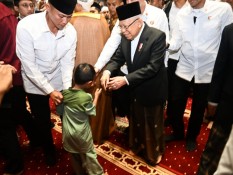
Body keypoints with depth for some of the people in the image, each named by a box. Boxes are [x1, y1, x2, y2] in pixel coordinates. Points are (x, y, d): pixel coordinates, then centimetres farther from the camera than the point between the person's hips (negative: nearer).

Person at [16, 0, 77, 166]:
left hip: (59, 81, 2)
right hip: (35, 83, -2)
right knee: (42, 121, 13)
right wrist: (50, 91, -22)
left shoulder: (71, 31, -18)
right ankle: (49, 149, 42)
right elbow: (29, 66, -23)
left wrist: (66, 89, -20)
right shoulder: (26, 26, -28)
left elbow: (68, 63, -10)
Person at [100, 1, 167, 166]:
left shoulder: (157, 36, -25)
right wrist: (108, 71, -22)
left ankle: (155, 152, 43)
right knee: (136, 121, 24)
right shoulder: (126, 37, -6)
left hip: (152, 90, -5)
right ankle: (138, 145, 51)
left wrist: (126, 79, -35)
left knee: (153, 123, 16)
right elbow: (118, 57, 0)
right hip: (135, 89, 6)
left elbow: (152, 67, -30)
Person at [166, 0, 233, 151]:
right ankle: (178, 132, 39)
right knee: (175, 104, 10)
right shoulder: (182, 13, -1)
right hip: (184, 69, 3)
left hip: (207, 71, -2)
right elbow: (176, 43, -3)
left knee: (198, 109, 14)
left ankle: (191, 137, 41)